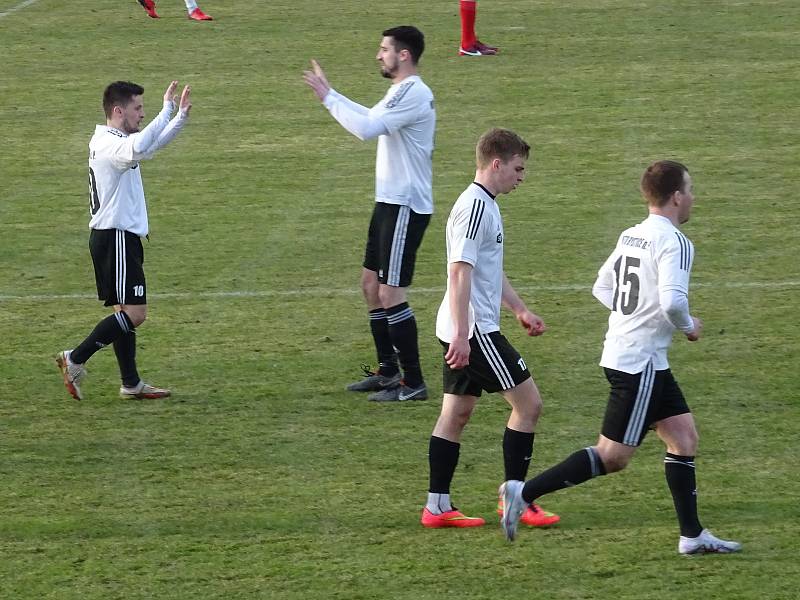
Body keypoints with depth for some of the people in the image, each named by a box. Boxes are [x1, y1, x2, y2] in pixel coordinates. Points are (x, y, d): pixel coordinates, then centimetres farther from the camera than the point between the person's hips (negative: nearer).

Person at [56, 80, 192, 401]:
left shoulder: (115, 142, 15)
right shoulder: (108, 144, -18)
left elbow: (152, 144, 31)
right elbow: (139, 148, -41)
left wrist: (181, 116, 18)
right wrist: (167, 110, -35)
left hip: (120, 238, 11)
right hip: (115, 238, -11)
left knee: (126, 311, 12)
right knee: (134, 312, -12)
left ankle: (131, 383, 16)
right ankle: (75, 360, -8)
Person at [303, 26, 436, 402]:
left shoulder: (413, 94, -19)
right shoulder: (400, 92, 14)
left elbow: (366, 128, -26)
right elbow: (370, 119, 28)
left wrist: (328, 97, -16)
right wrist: (330, 93, 23)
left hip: (405, 207, -11)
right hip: (389, 202, 11)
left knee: (391, 294, -10)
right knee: (371, 284, 17)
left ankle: (413, 383, -5)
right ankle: (388, 371, 25)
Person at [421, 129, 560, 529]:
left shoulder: (486, 206, 16)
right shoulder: (475, 207, -16)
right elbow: (459, 271, -23)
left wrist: (520, 310, 32)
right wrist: (461, 335, -26)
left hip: (464, 332, 10)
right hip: (474, 331, -10)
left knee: (456, 413, 10)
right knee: (528, 403, -4)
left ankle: (437, 507, 11)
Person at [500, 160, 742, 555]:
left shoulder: (630, 237, 11)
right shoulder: (674, 242, -16)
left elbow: (602, 288, 18)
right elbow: (673, 301, -28)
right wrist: (688, 326, -8)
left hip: (620, 354, 10)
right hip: (640, 363, -10)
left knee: (683, 436, 11)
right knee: (613, 456, -5)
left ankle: (692, 535, 12)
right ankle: (524, 493, -5)